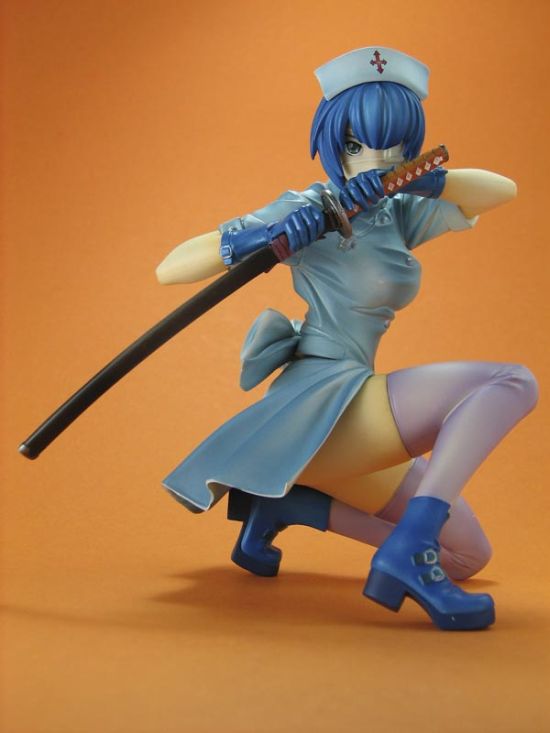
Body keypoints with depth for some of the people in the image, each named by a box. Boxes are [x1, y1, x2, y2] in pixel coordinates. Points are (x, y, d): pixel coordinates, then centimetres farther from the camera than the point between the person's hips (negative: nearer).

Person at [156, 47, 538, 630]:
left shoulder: (399, 215, 12)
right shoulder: (307, 209, -8)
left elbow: (502, 190, 1)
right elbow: (168, 270, -11)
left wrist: (414, 179, -15)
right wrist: (263, 239, -27)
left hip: (346, 418, 8)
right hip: (320, 404, -8)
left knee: (468, 557, 18)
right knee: (512, 382, -17)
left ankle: (286, 501, 9)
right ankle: (410, 550, -27)